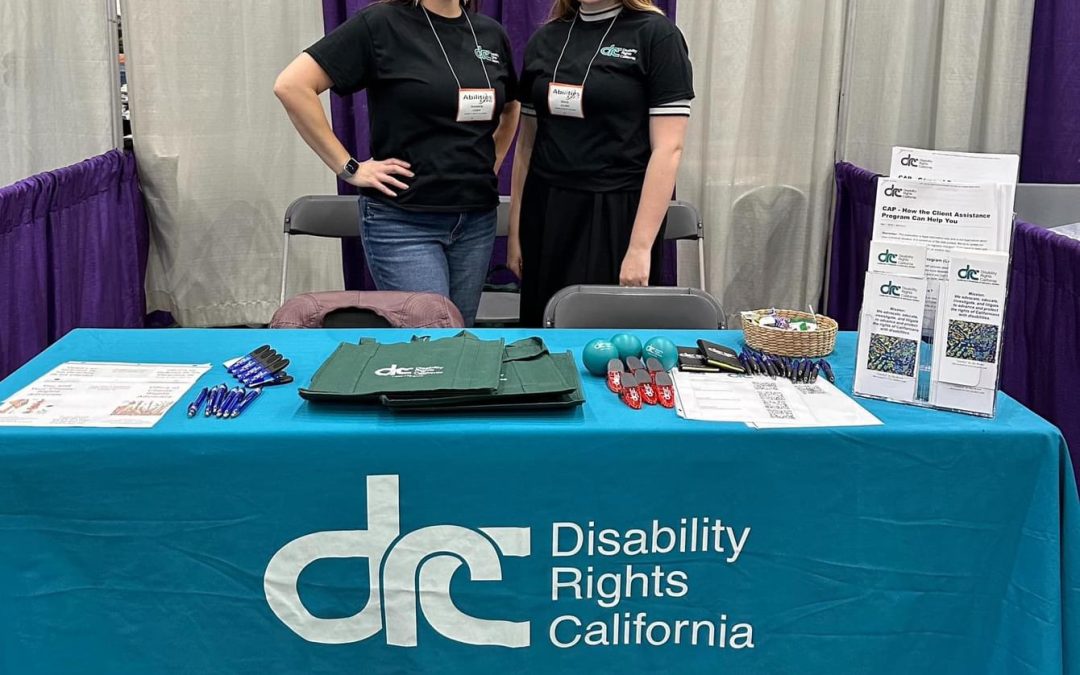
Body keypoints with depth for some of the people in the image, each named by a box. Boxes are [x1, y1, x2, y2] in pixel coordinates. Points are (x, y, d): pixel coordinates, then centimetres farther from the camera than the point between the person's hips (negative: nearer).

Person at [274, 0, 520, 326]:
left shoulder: (491, 33, 8)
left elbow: (511, 106, 28)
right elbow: (292, 84, -14)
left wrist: (493, 162, 14)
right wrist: (348, 167, -13)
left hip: (477, 219, 6)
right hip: (403, 221, -5)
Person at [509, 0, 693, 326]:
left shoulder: (656, 33, -5)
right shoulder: (544, 38, 10)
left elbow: (668, 148, -11)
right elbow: (527, 141, 13)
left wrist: (641, 247, -16)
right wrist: (515, 230, 10)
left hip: (616, 216, -4)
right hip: (546, 216, 4)